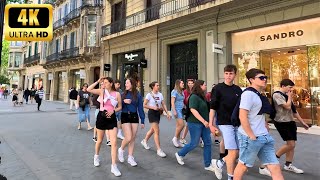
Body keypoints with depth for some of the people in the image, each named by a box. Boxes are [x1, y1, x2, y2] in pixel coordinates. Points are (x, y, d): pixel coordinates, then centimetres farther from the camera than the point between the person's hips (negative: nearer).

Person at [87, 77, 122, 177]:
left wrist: (113, 111, -14)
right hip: (101, 117, 1)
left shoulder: (117, 94, -2)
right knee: (99, 140, 16)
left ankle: (114, 166, -1)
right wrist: (98, 81, -12)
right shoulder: (102, 91, -2)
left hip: (112, 118, 0)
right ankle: (96, 156, 45)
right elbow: (89, 89, -13)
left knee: (114, 142, -8)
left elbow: (120, 107, 4)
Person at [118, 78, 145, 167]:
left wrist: (142, 121, 0)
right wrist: (124, 101, -17)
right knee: (128, 138, -9)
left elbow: (140, 108, 2)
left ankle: (130, 157, 19)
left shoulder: (138, 95, 1)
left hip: (134, 117, 1)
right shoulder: (123, 94, 2)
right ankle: (121, 149, 21)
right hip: (125, 116, -1)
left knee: (133, 138, 6)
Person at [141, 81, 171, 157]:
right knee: (157, 131, -10)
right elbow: (144, 105, -10)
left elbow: (164, 105, 6)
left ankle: (144, 141, 44)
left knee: (153, 130, 19)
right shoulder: (149, 95, -10)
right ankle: (159, 150, -3)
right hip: (152, 113, -6)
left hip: (158, 113, 7)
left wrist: (167, 113, -2)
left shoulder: (160, 94, 5)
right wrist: (153, 107, -20)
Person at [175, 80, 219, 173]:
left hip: (204, 123, 9)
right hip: (195, 123, -9)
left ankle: (208, 165, 17)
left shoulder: (202, 97, 13)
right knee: (194, 143, 1)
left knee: (208, 143, 7)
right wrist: (204, 121, -27)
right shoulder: (194, 97, -15)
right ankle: (179, 154, 25)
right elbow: (193, 110, -24)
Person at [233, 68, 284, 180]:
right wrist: (252, 137, -19)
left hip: (264, 137, 9)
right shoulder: (248, 94, -14)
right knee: (243, 165, 8)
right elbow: (242, 117, -21)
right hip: (250, 137, -9)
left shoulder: (259, 95, 14)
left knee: (275, 167, 9)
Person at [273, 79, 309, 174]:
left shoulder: (287, 96, 15)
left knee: (291, 144, 9)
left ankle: (288, 165, 19)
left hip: (290, 122, 9)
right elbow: (287, 106, -21)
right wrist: (290, 96, -7)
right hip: (282, 122, -9)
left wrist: (302, 122, 19)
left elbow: (294, 110, 19)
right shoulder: (277, 95, -13)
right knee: (291, 144, -10)